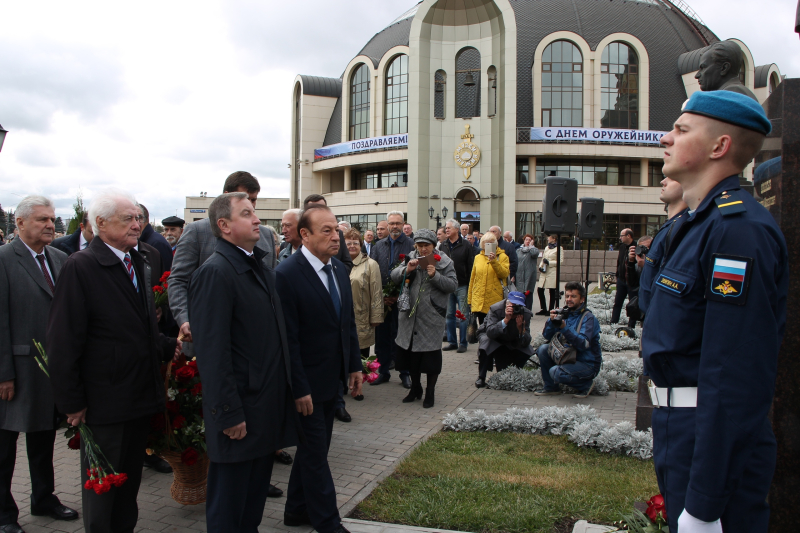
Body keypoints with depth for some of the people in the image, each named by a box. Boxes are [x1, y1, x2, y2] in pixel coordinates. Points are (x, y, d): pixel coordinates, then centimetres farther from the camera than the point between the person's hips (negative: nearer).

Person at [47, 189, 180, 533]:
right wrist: (71, 403, -15)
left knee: (130, 478, 20)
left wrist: (169, 347, 6)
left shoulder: (140, 265, 10)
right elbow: (63, 342, -16)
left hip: (141, 398, 7)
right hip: (104, 401, -7)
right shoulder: (80, 267, -15)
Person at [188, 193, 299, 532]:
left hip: (268, 406, 8)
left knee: (256, 494, 22)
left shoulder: (261, 269, 12)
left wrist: (282, 396, 14)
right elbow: (212, 351, -20)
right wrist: (229, 413, -20)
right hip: (241, 412, -8)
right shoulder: (215, 272, -16)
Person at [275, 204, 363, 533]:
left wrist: (355, 365, 10)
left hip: (333, 378, 8)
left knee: (313, 446, 19)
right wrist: (299, 389, -19)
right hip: (308, 382, -8)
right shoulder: (287, 275, -19)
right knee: (315, 451, 4)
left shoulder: (340, 269, 6)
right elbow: (289, 339, -19)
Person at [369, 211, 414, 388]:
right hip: (382, 299, 4)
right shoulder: (379, 245, 10)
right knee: (382, 337, 8)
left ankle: (404, 372, 17)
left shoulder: (411, 245, -2)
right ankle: (383, 371, 21)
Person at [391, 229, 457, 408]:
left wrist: (435, 275, -20)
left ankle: (430, 392, 17)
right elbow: (394, 276, 4)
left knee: (431, 354, 2)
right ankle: (415, 388, 30)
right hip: (410, 314, 4)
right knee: (410, 351, 12)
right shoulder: (411, 258, 8)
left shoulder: (444, 262, -2)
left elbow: (453, 285, -7)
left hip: (432, 316, -4)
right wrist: (406, 270, -15)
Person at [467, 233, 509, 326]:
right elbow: (472, 279, 17)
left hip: (495, 301, -3)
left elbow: (504, 274, -11)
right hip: (479, 301, 3)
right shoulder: (477, 257, 14)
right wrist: (470, 299, 15)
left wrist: (494, 261, -20)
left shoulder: (502, 257, 4)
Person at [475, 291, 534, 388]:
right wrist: (506, 320, -50)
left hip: (511, 342, 3)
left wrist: (521, 328, -42)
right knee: (486, 342, -36)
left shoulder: (526, 314, -21)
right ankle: (481, 378, -18)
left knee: (527, 351, -22)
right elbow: (490, 333, -43)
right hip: (494, 340, -3)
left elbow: (525, 343, -23)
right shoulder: (495, 309, -29)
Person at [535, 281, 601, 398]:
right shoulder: (565, 313, 3)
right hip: (569, 357, 7)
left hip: (588, 364, -6)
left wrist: (564, 327, -38)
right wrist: (551, 320, -20)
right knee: (543, 349, -12)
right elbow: (547, 336, 0)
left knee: (556, 372, -27)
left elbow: (583, 344, -29)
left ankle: (586, 384, 0)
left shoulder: (588, 318, -15)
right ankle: (551, 387, 3)